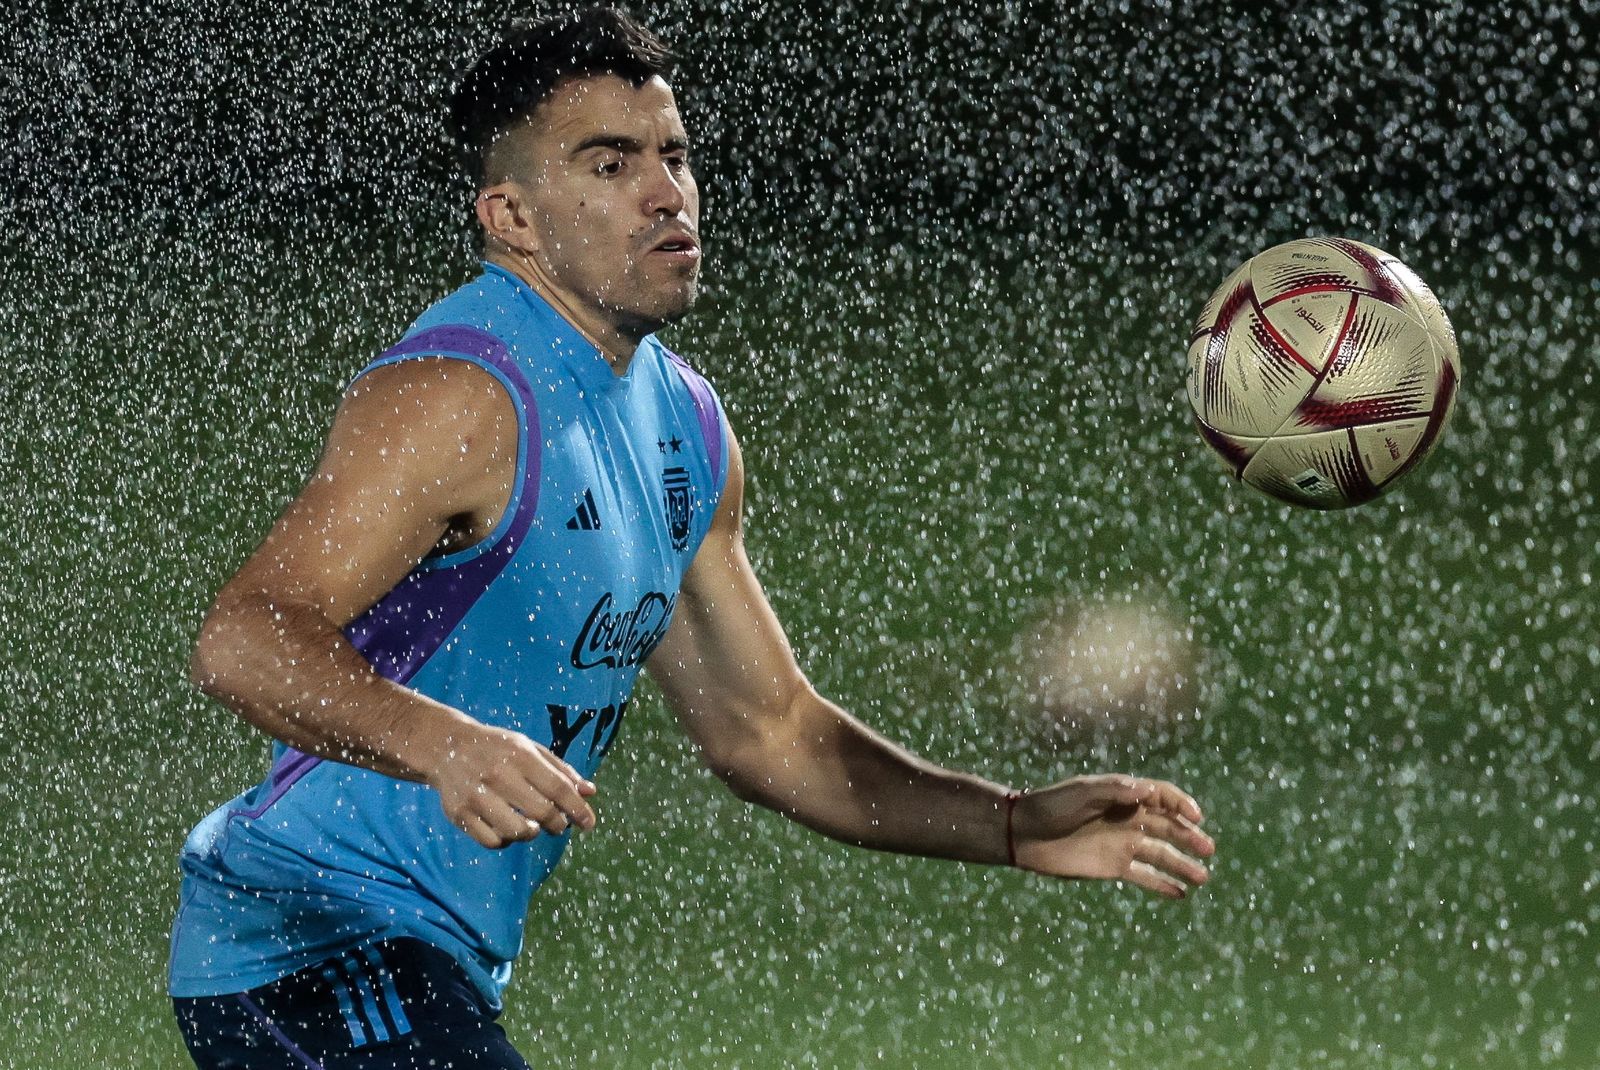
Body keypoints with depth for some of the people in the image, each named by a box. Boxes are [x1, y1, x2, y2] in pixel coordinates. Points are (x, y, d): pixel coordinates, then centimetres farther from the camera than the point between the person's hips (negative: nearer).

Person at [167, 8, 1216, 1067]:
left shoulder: (685, 428, 11)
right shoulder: (462, 398, -19)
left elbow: (766, 731, 19)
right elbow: (242, 640, -30)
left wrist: (1017, 829, 8)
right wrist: (444, 744, -48)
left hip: (437, 971, 10)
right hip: (307, 938, -10)